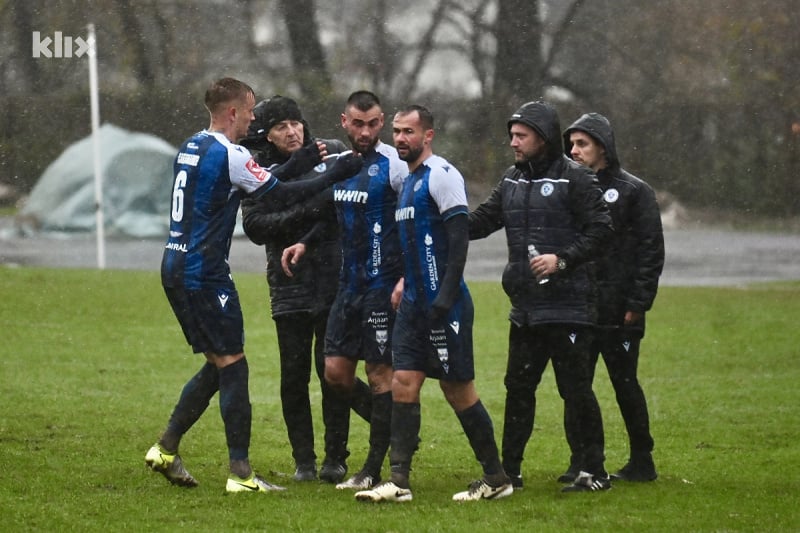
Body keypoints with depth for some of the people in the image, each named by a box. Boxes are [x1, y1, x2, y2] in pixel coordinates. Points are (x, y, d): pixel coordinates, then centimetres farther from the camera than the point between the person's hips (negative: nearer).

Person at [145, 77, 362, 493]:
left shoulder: (192, 147, 13)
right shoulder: (228, 154, -14)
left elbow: (256, 188, 21)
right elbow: (279, 197, -13)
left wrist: (295, 164, 19)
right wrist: (334, 176, -5)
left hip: (175, 268, 9)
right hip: (204, 274, -9)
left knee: (217, 364, 16)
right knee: (232, 365, -4)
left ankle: (165, 449, 15)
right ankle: (240, 472, -4)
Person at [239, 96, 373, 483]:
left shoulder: (332, 153, 3)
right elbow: (255, 226, -7)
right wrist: (303, 214, -19)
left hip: (335, 281, -1)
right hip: (289, 285, 1)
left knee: (331, 367, -3)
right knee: (294, 373, 2)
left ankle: (335, 457, 8)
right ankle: (303, 459, 12)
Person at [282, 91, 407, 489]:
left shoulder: (394, 165, -11)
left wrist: (408, 278, -21)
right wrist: (305, 243, 16)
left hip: (383, 286, -8)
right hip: (349, 284, 8)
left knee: (380, 373, -3)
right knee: (336, 371, 4)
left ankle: (373, 470, 3)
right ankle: (398, 431, 22)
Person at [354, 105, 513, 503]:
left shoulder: (442, 175, -11)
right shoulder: (409, 180, 17)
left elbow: (459, 235, -18)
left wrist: (447, 294, -23)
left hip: (445, 305, -9)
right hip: (415, 304, 9)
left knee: (458, 389, -3)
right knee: (403, 384, 0)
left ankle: (497, 479, 8)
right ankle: (399, 482, -2)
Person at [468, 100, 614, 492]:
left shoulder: (574, 178, -8)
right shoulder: (512, 181, 14)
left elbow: (600, 229, -11)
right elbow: (481, 221, 14)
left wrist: (562, 260, -20)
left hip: (567, 308, -7)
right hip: (525, 308, 7)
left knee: (575, 388, -4)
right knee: (518, 387, 12)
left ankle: (594, 472, 4)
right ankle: (509, 470, 19)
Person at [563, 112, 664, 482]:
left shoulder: (633, 192, -3)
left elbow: (651, 251, -6)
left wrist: (638, 304, -12)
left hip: (618, 312, -5)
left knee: (625, 383, 1)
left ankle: (642, 461, 10)